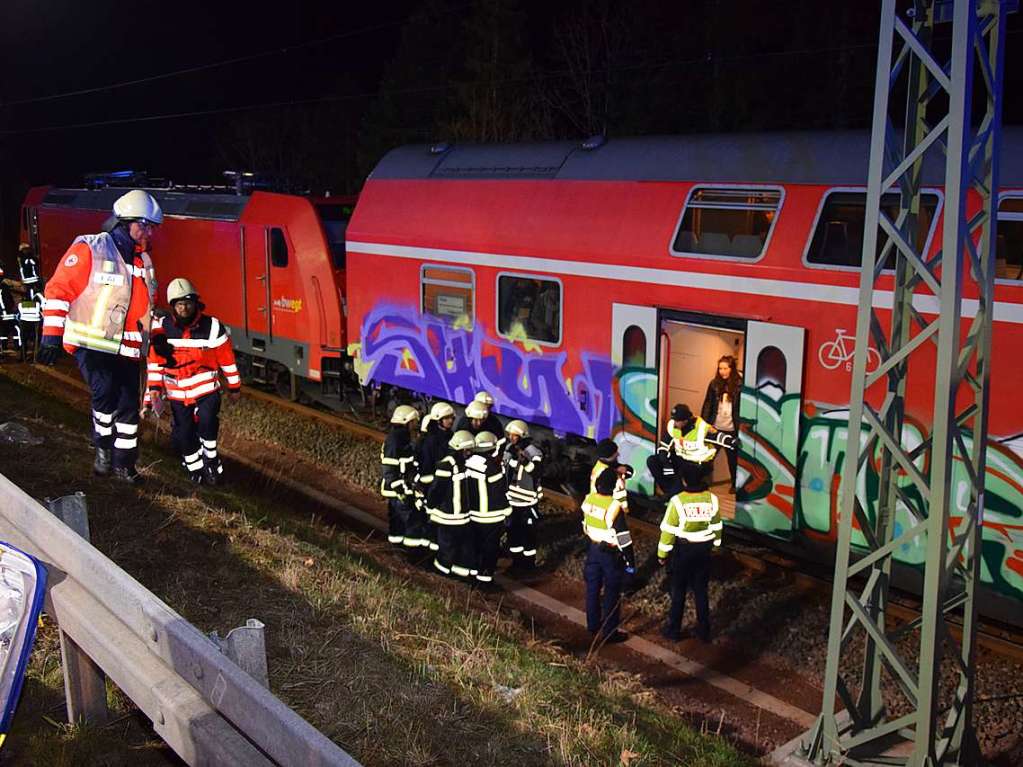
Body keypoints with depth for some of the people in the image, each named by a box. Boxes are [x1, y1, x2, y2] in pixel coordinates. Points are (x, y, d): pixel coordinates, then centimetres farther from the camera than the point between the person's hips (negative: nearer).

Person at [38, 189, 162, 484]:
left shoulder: (142, 260, 13)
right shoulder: (89, 249, -8)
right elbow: (58, 289, -10)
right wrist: (51, 335, -14)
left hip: (126, 349, 7)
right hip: (90, 344, -6)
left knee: (128, 406, 6)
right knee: (106, 391, -24)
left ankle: (123, 464, 20)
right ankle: (103, 446, 0)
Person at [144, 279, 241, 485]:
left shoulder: (212, 327, -8)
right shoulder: (162, 328, -3)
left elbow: (227, 358, 1)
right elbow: (155, 359, 7)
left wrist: (234, 387, 8)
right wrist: (155, 387, 0)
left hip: (206, 389, -2)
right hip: (177, 392, 2)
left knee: (206, 420, -25)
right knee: (182, 433, -1)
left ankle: (210, 458, -1)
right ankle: (195, 466, 24)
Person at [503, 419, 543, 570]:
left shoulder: (533, 452, -17)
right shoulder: (508, 449, 4)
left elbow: (538, 472, -31)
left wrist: (525, 461, -43)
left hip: (527, 500, -7)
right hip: (511, 498, 7)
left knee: (528, 531, 3)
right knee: (512, 529, 15)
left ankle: (529, 561, 17)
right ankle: (517, 558, 30)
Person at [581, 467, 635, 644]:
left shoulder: (588, 499, -8)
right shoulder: (614, 507, -27)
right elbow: (623, 537, -22)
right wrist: (630, 561, -12)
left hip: (593, 548, 6)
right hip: (611, 553, -6)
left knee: (593, 588, 19)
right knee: (611, 594, 8)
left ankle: (593, 625, 33)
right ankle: (609, 632, 17)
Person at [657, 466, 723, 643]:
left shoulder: (678, 501, -19)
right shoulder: (712, 499, -8)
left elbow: (668, 530, -14)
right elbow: (717, 526, 5)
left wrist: (662, 554, -3)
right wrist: (715, 545, 21)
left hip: (683, 550, -3)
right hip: (704, 549, 3)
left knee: (678, 591, 10)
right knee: (701, 590, 15)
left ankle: (674, 630, 19)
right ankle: (704, 631, 22)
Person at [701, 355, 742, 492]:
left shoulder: (739, 385, -8)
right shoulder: (714, 384, 2)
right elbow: (707, 404, 5)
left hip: (732, 429, -2)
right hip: (715, 428, 2)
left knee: (733, 458, 12)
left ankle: (735, 484, 26)